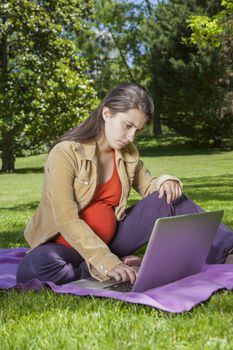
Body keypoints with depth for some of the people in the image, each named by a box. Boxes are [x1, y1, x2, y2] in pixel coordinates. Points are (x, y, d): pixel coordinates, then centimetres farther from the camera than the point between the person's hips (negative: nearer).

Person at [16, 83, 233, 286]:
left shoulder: (128, 154, 1)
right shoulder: (65, 153, -19)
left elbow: (147, 187, 15)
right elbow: (68, 221, -26)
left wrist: (165, 182, -10)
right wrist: (107, 263, -35)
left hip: (110, 240, 5)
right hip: (68, 245, -5)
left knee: (167, 198, -11)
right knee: (38, 263, -40)